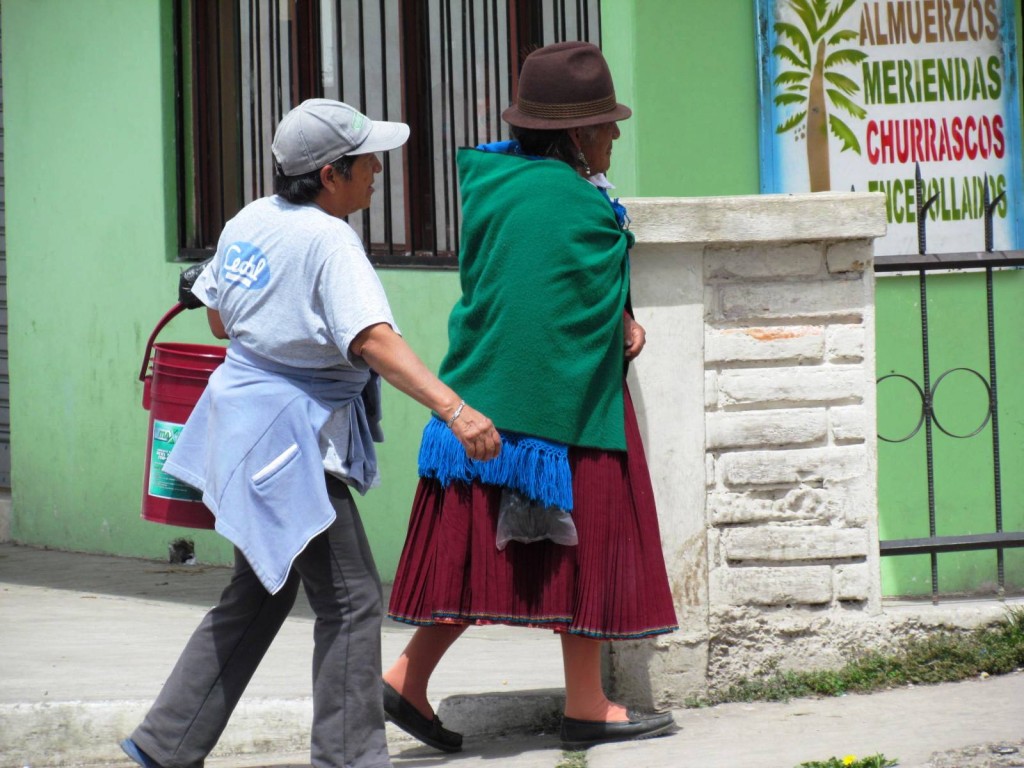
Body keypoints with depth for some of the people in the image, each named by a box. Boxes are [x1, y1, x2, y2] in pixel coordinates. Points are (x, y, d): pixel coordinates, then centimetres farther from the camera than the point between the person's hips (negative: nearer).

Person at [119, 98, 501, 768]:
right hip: (290, 439, -10)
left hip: (248, 428, 10)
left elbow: (219, 315, 19)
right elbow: (373, 340, -31)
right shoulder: (330, 242, -19)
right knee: (351, 600, -4)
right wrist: (455, 410, -38)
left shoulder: (252, 219, 6)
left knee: (260, 594, 19)